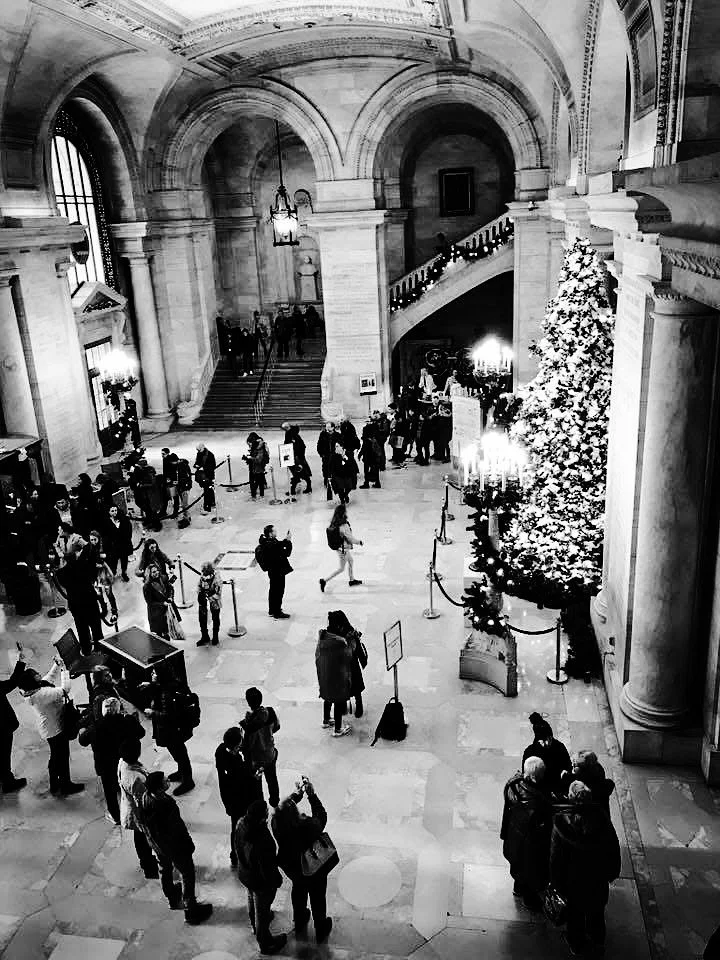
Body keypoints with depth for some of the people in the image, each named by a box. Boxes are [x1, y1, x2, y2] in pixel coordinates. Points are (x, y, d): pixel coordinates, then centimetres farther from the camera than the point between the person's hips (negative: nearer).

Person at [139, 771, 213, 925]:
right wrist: (189, 844, -9)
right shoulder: (166, 805, -40)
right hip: (174, 846, -7)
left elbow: (143, 823, -1)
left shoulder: (144, 798, -19)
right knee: (187, 873, 15)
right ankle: (190, 909, 29)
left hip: (156, 844, 7)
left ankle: (172, 899, 54)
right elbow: (177, 828, -27)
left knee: (165, 869, 30)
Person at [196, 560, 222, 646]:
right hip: (203, 603, 4)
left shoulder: (217, 580, -25)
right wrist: (199, 594, -11)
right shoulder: (202, 577, -9)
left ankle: (215, 637, 34)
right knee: (202, 619, 10)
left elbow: (218, 594, -24)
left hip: (214, 604, -4)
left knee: (215, 620, 15)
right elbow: (199, 586, 8)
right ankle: (204, 637, 28)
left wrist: (208, 599, -30)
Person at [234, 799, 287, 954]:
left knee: (252, 898, 34)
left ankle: (255, 925, 64)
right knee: (262, 909, 20)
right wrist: (276, 881, -9)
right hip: (260, 881, -7)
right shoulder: (262, 843, -45)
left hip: (244, 873, 7)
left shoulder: (242, 823, -24)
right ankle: (265, 944, 46)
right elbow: (267, 867, -29)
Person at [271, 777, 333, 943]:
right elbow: (322, 816, -20)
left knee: (298, 889, 34)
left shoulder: (276, 822, -31)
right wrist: (311, 794, -20)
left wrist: (298, 792, -6)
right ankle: (320, 931, 49)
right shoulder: (309, 826, -42)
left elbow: (285, 808, -9)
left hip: (290, 867, 4)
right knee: (317, 897, 25)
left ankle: (299, 923, 58)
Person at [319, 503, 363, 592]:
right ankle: (324, 580, 9)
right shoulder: (344, 526, -31)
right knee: (341, 568, 10)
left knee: (350, 561, 27)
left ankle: (351, 580, 43)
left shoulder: (333, 523, -8)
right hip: (343, 549, -8)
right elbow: (350, 539, -22)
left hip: (336, 547, 8)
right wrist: (359, 542, -4)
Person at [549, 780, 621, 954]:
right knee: (596, 910, 29)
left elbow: (556, 856, -18)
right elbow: (614, 848, -9)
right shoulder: (601, 818, -23)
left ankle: (576, 945, 44)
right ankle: (597, 938, 52)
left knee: (575, 913, 23)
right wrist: (612, 872, 9)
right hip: (599, 879, 2)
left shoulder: (562, 822, -29)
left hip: (574, 880, -2)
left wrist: (557, 881, -3)